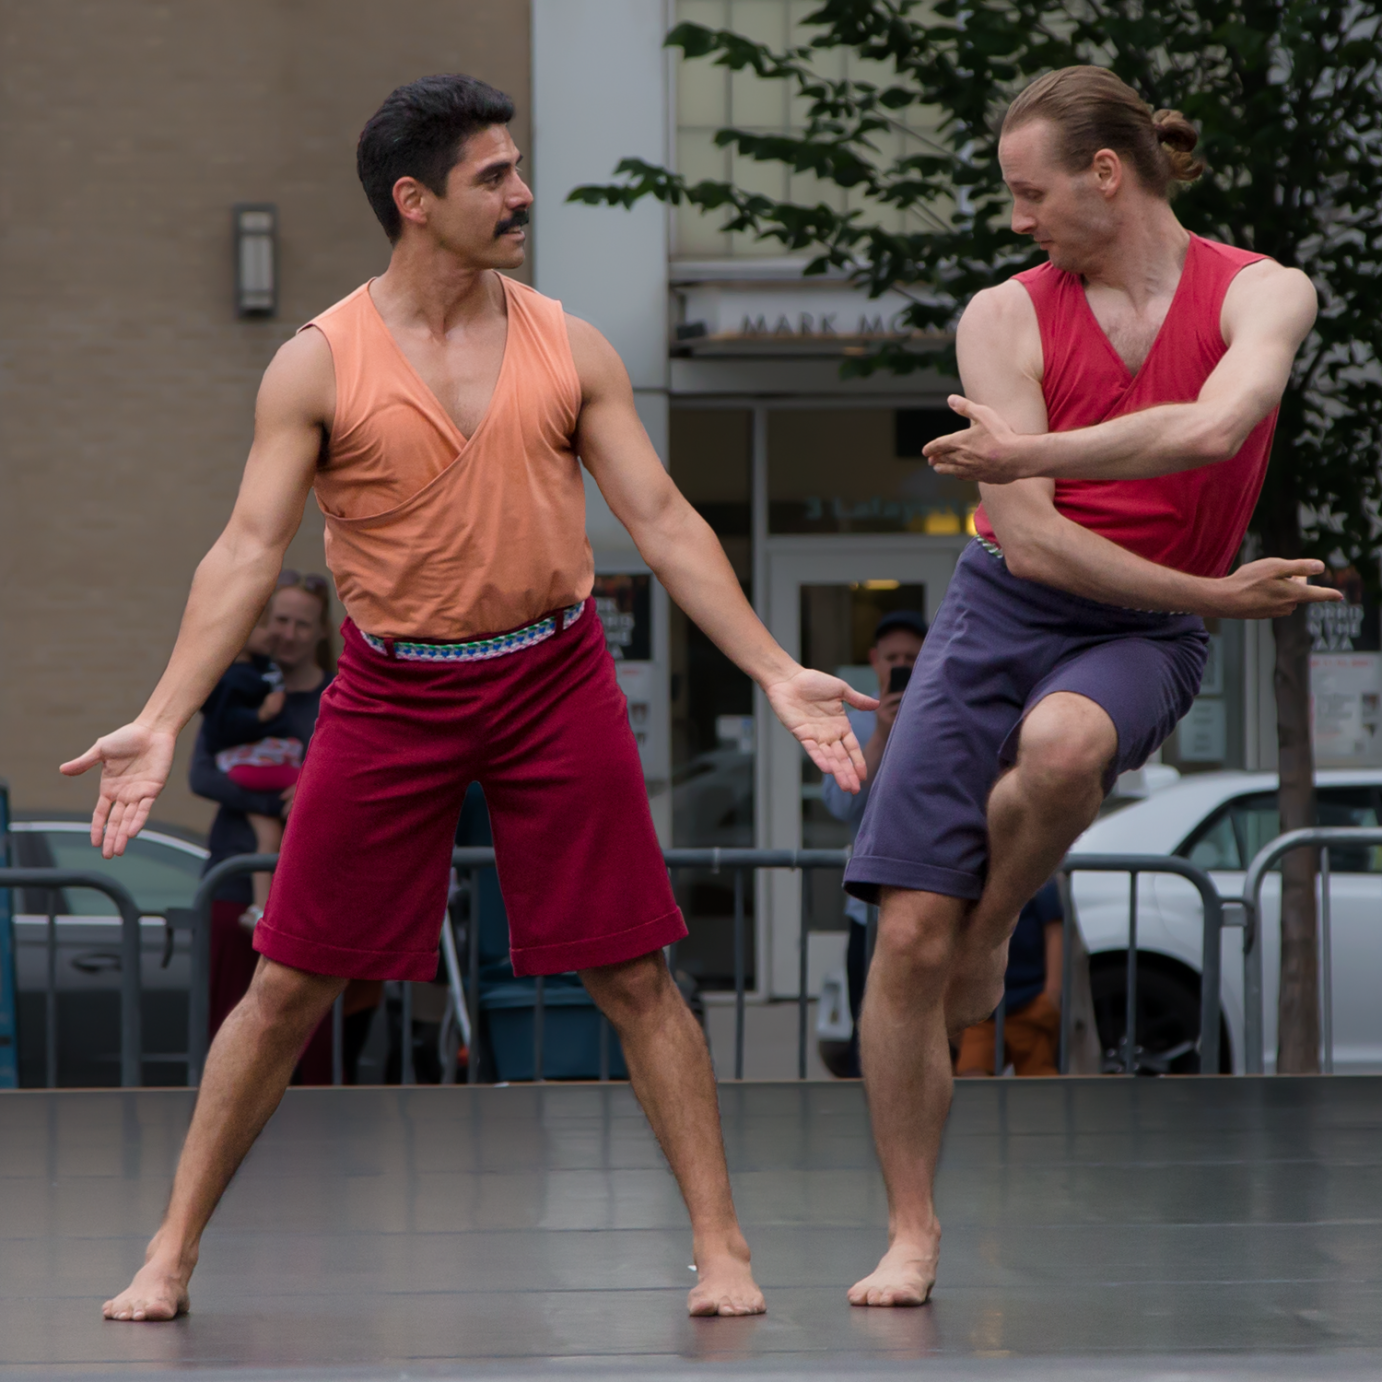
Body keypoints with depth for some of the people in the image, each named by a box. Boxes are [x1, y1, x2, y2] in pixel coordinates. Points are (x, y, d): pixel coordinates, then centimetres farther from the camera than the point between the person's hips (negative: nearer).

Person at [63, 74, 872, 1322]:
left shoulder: (570, 350, 3)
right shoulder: (320, 366, -4)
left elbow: (664, 523, 3)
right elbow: (250, 548, -6)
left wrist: (776, 671, -6)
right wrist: (161, 722, -16)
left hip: (556, 681, 1)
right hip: (392, 694, -1)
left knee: (635, 977, 0)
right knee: (289, 986, 1)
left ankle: (720, 1247, 8)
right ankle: (172, 1253, 12)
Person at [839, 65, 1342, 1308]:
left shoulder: (1259, 294, -6)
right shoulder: (1006, 317, -2)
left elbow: (1212, 428, -29)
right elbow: (1032, 543, -9)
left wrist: (1026, 453, -23)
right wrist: (1221, 596, -11)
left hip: (1140, 640, -2)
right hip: (1001, 612, 2)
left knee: (1062, 745, -39)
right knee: (906, 935, -9)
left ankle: (991, 936, -7)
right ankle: (912, 1232, 6)